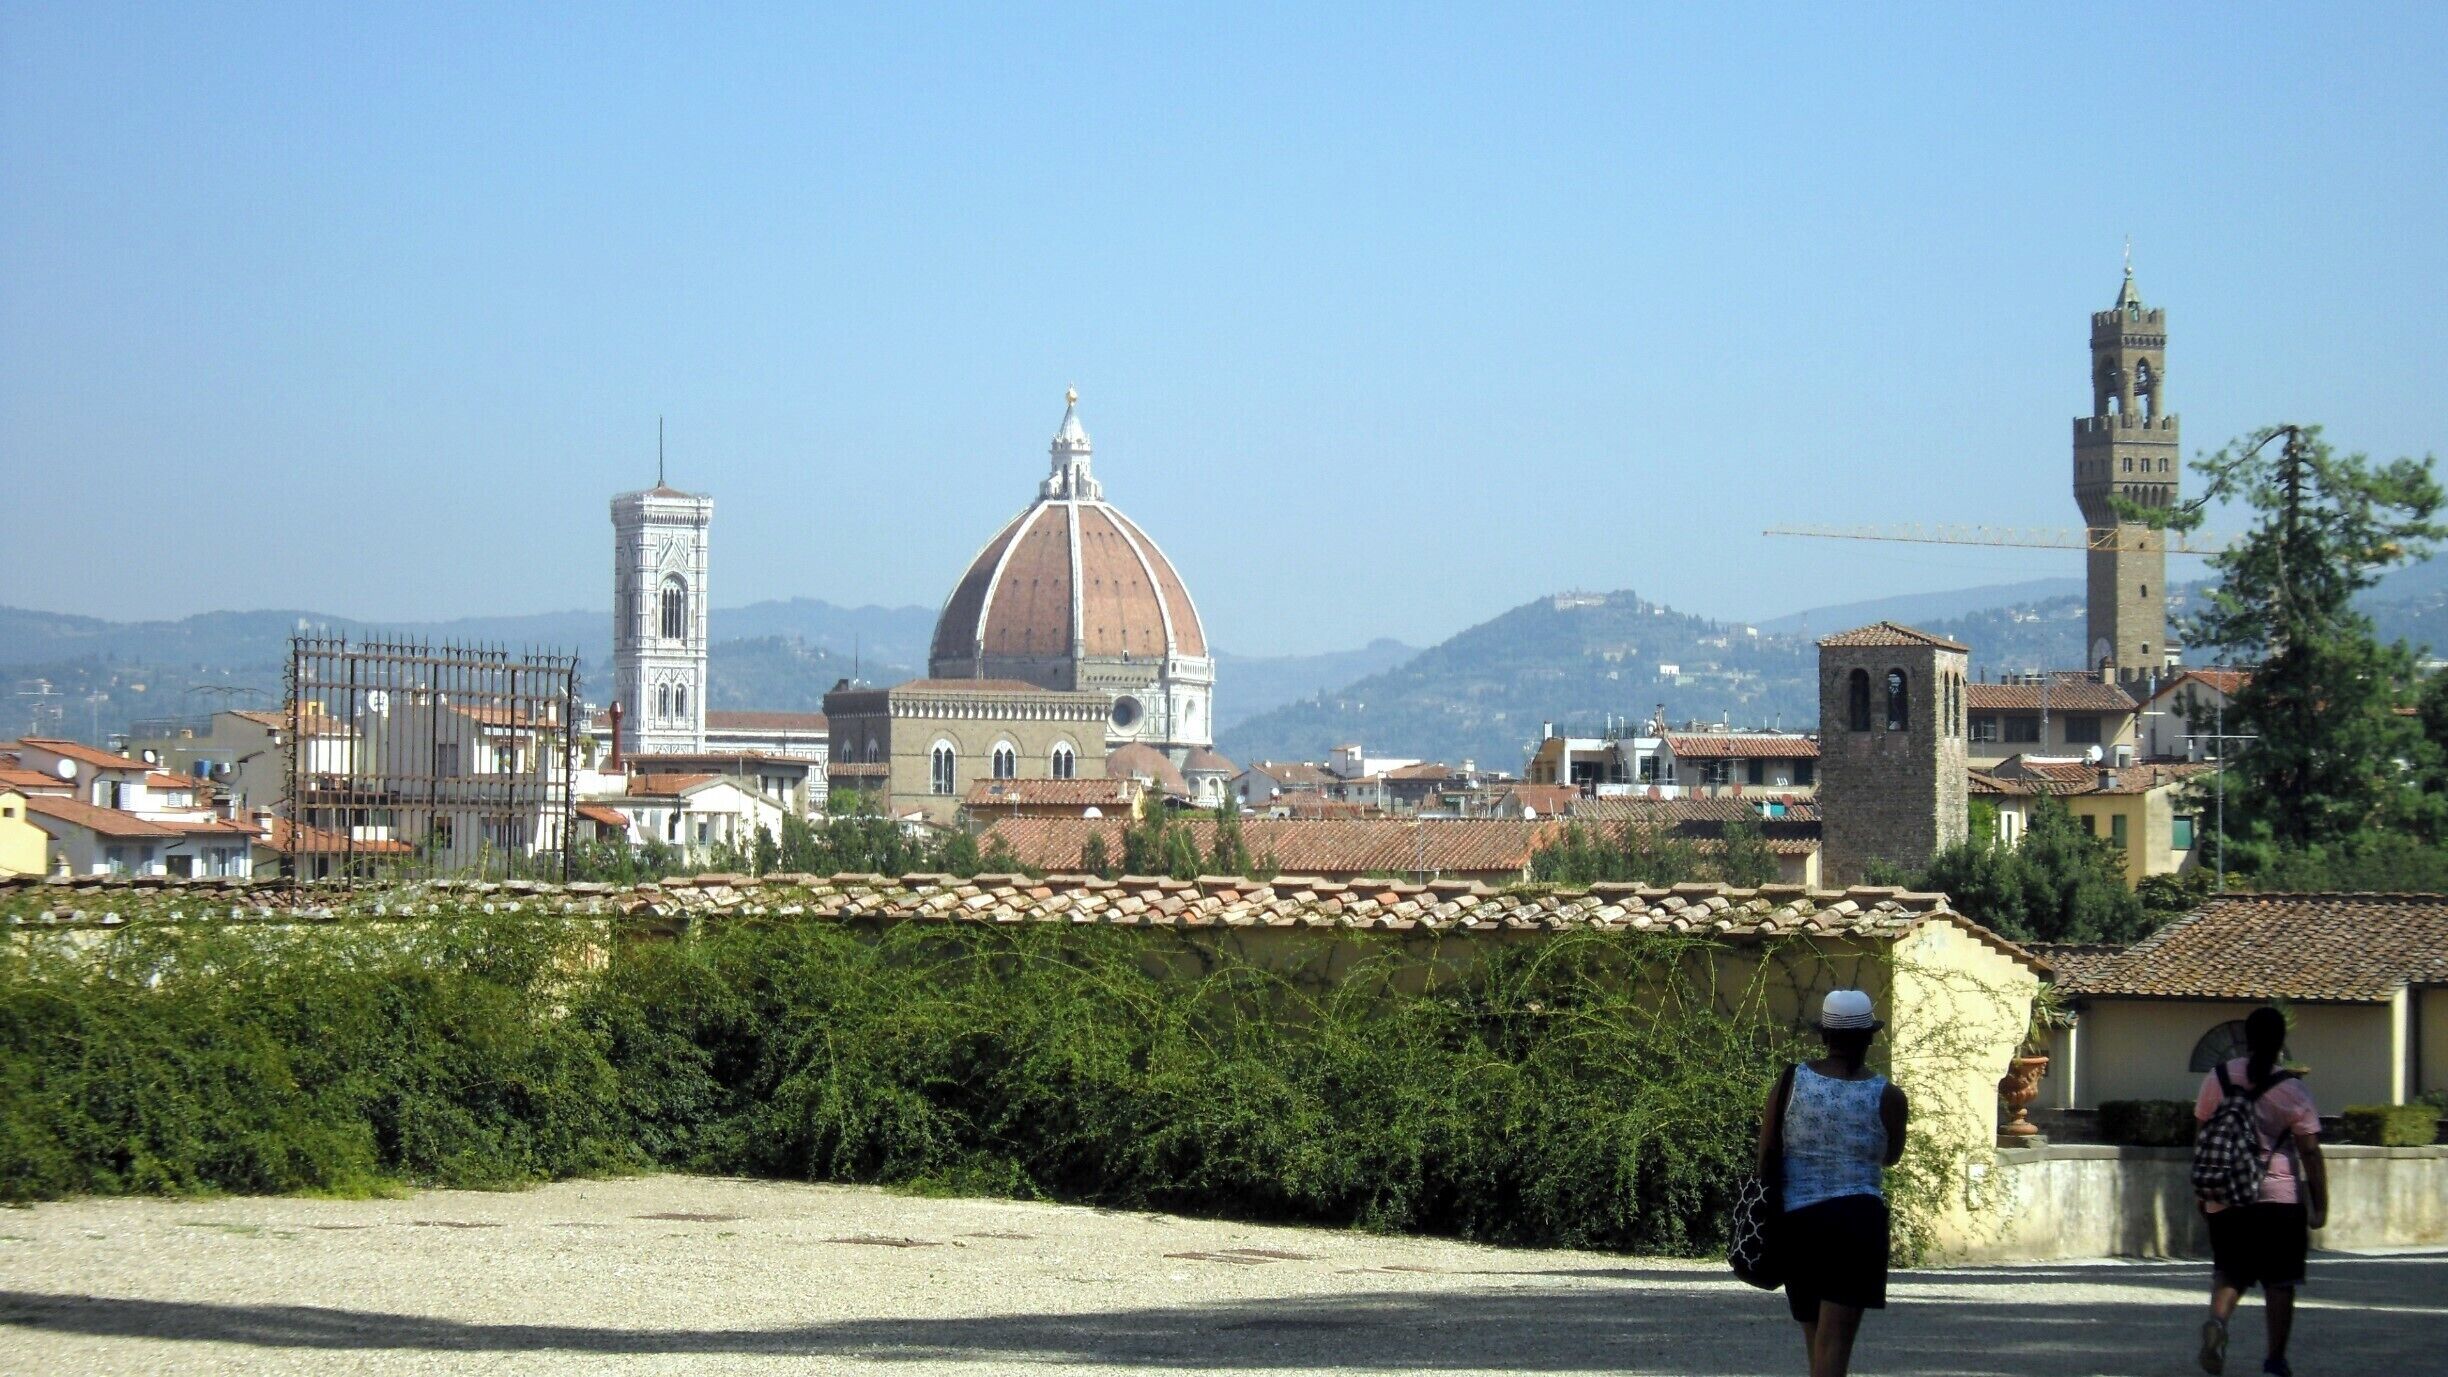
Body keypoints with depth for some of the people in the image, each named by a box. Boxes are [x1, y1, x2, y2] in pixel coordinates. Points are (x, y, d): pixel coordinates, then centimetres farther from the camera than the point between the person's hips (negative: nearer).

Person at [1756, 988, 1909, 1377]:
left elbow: (1766, 1159, 2)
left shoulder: (1789, 1083, 2)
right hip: (1856, 1219, -3)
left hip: (1796, 1220, 3)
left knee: (1817, 1339, 18)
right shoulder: (1887, 1097, -2)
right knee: (1835, 1342, -9)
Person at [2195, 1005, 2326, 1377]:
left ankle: (2217, 1319, -18)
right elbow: (2310, 1151, -9)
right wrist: (2320, 1204, -3)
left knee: (2229, 1271, 12)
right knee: (2279, 1280, 9)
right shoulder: (2292, 1091, -7)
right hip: (2280, 1195, -2)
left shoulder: (2217, 1078, 1)